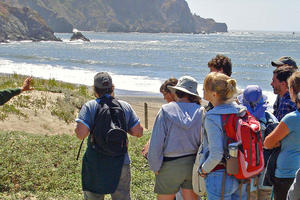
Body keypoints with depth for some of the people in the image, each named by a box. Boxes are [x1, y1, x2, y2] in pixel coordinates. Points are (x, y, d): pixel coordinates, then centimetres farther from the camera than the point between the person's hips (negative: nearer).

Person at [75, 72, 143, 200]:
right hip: (120, 163, 2)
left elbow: (81, 134, -18)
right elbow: (138, 132, 2)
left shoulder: (89, 106, -7)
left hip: (95, 163, -2)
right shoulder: (125, 106, 2)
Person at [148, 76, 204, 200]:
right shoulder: (200, 112, -3)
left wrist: (155, 167, -1)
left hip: (170, 165, -3)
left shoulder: (166, 110, -10)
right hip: (193, 164, 3)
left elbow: (156, 143, -10)